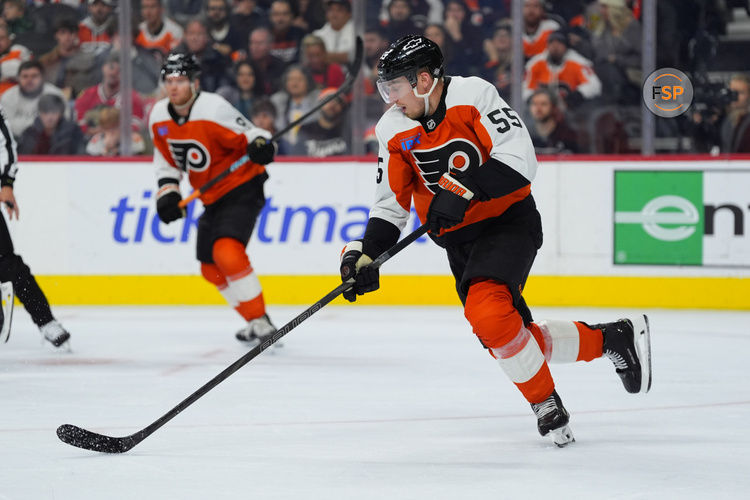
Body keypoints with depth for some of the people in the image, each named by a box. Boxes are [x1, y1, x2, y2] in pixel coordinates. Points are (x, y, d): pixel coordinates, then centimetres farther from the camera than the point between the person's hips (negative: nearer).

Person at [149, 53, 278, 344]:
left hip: (242, 189, -9)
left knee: (226, 251, -28)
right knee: (211, 269, 13)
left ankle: (260, 322, -21)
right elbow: (166, 158, 12)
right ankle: (255, 322, 28)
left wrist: (261, 144, -41)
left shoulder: (214, 109, -23)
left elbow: (249, 134, -20)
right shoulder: (159, 116, -1)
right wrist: (168, 191, 0)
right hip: (212, 197, 9)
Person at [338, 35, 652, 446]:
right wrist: (365, 254, -10)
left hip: (509, 222, -7)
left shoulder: (474, 95, -16)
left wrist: (463, 189, -31)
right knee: (507, 340, 5)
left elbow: (519, 160, -23)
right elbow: (391, 203, 4)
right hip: (460, 242, 7)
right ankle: (613, 339, 23)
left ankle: (546, 404, -10)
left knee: (487, 312, -29)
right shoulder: (393, 130, 0)